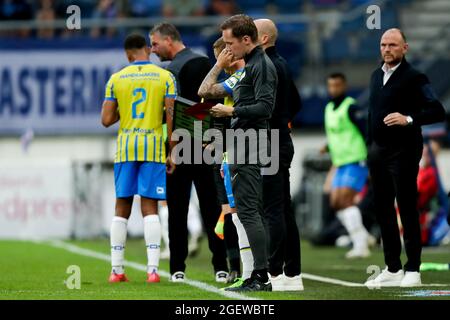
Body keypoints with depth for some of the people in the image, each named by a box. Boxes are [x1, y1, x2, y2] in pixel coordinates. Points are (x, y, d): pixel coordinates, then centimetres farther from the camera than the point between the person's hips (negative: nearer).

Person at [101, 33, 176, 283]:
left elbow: (106, 120, 1)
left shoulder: (116, 79, 4)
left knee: (122, 208, 8)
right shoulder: (165, 77, 1)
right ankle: (152, 269, -10)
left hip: (125, 147, 1)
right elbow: (171, 117, -3)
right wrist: (171, 154, 2)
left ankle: (116, 270, 8)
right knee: (150, 207, -2)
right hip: (153, 146, -1)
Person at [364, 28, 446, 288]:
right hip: (378, 151, 7)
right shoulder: (377, 76, 15)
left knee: (407, 209, -4)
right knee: (384, 209, 9)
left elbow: (437, 111, -15)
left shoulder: (414, 78, -8)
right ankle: (393, 269, 16)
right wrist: (371, 145, 15)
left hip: (403, 151, -7)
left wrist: (409, 119, -27)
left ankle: (413, 271, -1)